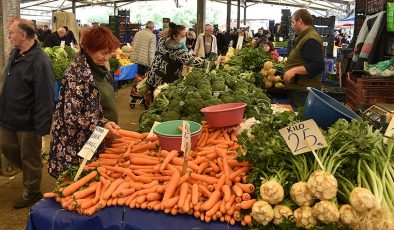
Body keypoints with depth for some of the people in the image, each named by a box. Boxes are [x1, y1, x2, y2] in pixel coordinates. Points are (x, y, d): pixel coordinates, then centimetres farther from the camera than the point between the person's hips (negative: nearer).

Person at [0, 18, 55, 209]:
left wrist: (41, 126, -24)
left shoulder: (39, 62, -23)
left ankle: (32, 192, 28)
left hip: (27, 122, -8)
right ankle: (30, 171, 44)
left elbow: (45, 98, -25)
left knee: (30, 158, 8)